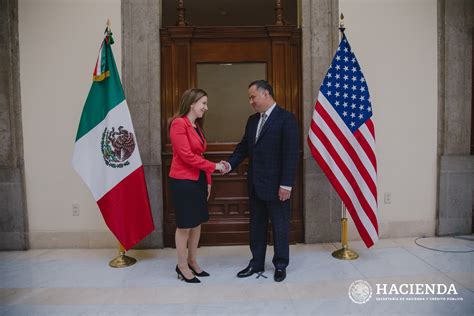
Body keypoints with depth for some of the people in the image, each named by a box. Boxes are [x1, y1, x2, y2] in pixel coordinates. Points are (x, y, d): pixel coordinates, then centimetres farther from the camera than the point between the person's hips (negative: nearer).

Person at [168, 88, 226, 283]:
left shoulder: (196, 125, 13)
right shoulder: (179, 123, -13)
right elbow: (186, 156, -18)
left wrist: (208, 181, 13)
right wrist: (213, 166, -14)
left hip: (198, 180, 8)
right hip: (183, 181, -8)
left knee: (197, 223, 14)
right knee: (184, 225, 3)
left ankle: (192, 262, 30)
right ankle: (182, 266, 20)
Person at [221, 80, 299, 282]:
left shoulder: (286, 118, -11)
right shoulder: (252, 120, 11)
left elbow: (291, 154, -16)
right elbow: (244, 147, 12)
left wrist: (286, 184, -18)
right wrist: (230, 164, -6)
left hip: (276, 185, -7)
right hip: (255, 184, 7)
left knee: (279, 226, 9)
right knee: (256, 225, 16)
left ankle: (280, 265, 27)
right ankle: (256, 263, 31)